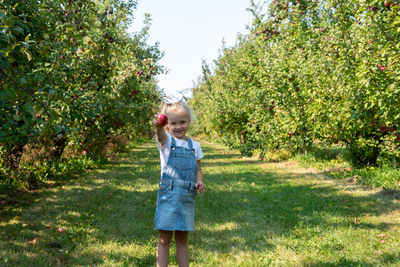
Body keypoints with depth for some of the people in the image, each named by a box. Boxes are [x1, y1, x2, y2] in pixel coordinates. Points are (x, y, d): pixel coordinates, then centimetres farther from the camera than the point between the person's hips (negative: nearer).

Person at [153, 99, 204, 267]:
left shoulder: (194, 146, 10)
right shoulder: (167, 141, -2)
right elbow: (162, 135, -27)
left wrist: (199, 183, -4)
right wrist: (159, 126, -51)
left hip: (187, 197, 3)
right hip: (168, 196, -3)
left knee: (182, 239, 13)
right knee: (164, 239, 2)